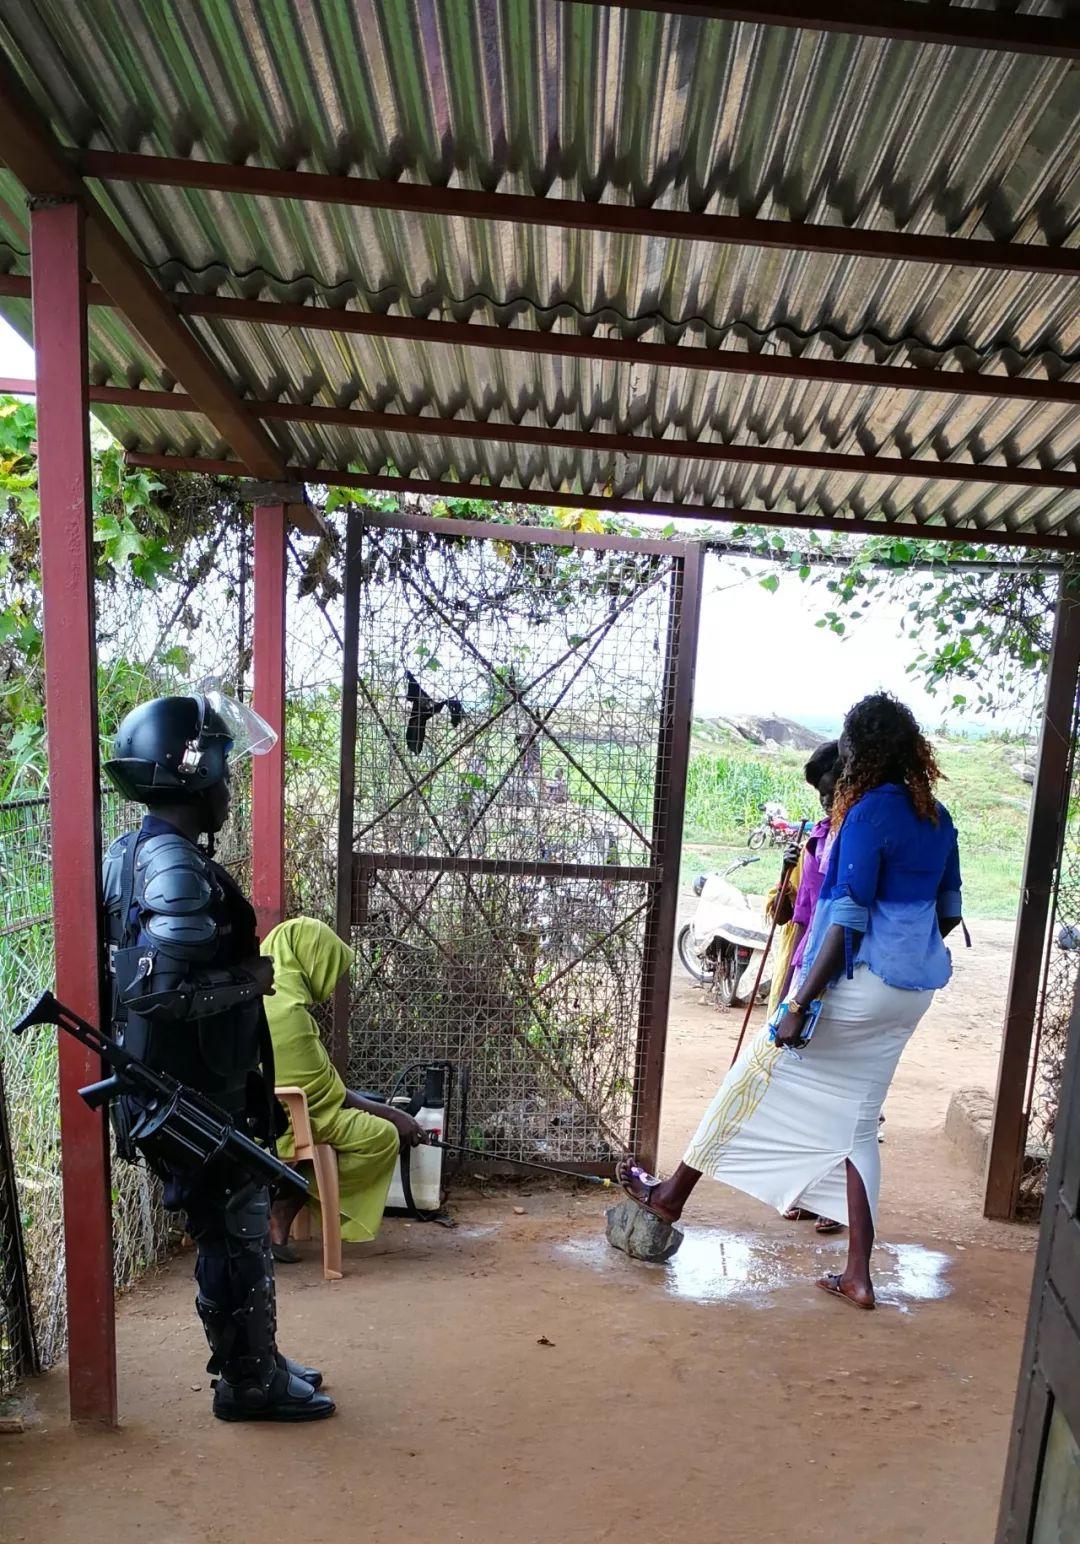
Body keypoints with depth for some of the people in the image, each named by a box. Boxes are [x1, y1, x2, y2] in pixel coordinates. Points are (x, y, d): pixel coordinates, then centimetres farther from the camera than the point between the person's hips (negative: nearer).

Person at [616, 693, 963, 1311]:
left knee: (756, 1077, 7)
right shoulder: (938, 818, 7)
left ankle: (674, 1193, 22)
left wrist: (802, 1004, -20)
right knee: (857, 1121, 15)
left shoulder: (869, 812, -17)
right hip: (913, 993, 8)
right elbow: (949, 909, 15)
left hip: (860, 983, -8)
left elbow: (849, 918, -22)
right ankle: (858, 1276, 19)